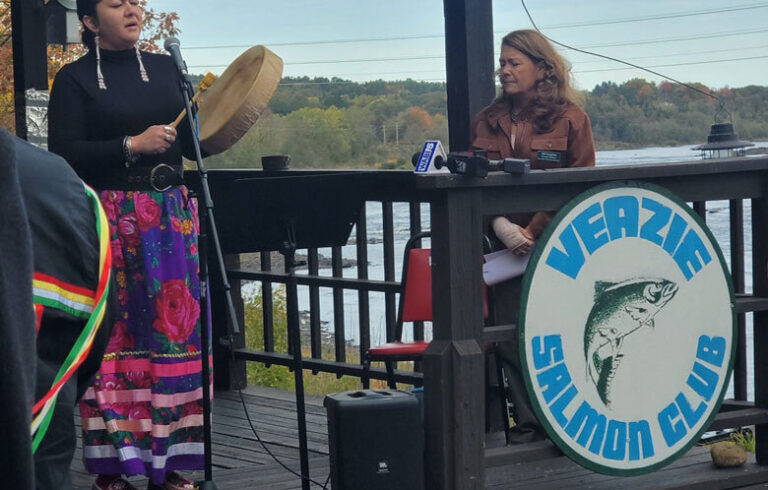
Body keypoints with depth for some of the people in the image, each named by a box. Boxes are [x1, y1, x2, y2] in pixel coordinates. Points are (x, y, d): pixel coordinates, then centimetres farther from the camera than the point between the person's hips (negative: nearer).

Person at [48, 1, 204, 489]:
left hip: (172, 216, 4)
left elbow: (192, 146, 14)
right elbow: (64, 154, -9)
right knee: (115, 336, -4)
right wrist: (131, 146, -16)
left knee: (174, 330, 1)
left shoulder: (165, 68, 14)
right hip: (109, 223, -4)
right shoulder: (74, 79, 1)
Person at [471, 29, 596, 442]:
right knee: (509, 334, 2)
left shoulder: (569, 118, -1)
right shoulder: (487, 122, 11)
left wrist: (535, 230, -14)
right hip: (508, 249, 4)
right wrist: (500, 225, -13)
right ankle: (528, 421, 13)